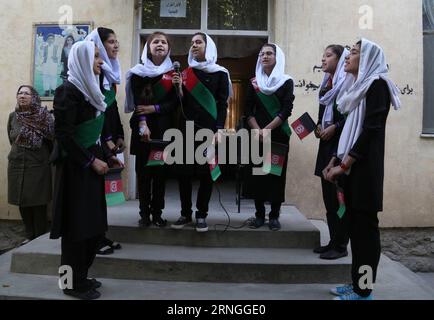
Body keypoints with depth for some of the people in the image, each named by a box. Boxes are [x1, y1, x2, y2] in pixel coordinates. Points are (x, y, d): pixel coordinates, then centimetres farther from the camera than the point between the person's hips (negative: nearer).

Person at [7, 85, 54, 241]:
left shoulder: (44, 116, -6)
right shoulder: (13, 117, 6)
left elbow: (53, 138, -5)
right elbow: (12, 140, 19)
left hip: (38, 166, -4)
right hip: (17, 166, 4)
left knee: (38, 204, 0)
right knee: (23, 204, 8)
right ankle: (30, 238, 21)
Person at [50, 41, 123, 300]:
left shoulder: (90, 89, 14)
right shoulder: (69, 90, -13)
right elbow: (64, 135, -18)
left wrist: (108, 156, 9)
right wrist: (91, 161, -17)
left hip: (92, 165, 8)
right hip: (76, 168, -8)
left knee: (93, 224, 12)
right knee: (77, 225, 1)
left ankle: (82, 276, 26)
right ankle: (74, 284, 16)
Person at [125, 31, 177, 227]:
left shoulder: (173, 72, 9)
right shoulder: (138, 72, 6)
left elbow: (175, 102, 2)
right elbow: (137, 100, -6)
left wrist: (154, 109, -13)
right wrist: (142, 124, -20)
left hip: (164, 128, 1)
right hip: (142, 127, -1)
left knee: (161, 170, 2)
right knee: (143, 171, 0)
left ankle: (157, 213, 10)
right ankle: (144, 213, 8)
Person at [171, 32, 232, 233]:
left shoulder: (220, 73, 4)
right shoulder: (186, 72, 13)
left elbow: (222, 104, -2)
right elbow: (182, 103, 12)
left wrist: (219, 130, -11)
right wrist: (179, 88, -7)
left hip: (209, 129, -3)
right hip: (187, 129, 3)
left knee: (206, 172, -1)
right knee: (184, 171, 1)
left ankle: (201, 215, 9)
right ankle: (185, 213, 12)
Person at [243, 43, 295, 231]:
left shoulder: (286, 82, 3)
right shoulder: (254, 83, 11)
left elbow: (286, 110, -7)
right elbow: (248, 110, 4)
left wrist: (267, 129, -16)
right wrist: (257, 130, -13)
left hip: (279, 135, -2)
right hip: (257, 135, 2)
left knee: (277, 173, -1)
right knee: (257, 173, 0)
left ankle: (274, 216, 6)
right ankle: (259, 215, 9)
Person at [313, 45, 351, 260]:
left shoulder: (348, 82, -6)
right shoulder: (326, 84, 19)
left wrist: (335, 127, -18)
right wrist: (318, 126, 5)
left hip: (341, 144, -8)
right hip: (327, 144, 8)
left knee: (339, 195, -6)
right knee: (328, 195, 9)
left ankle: (341, 245, 3)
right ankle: (334, 241, 17)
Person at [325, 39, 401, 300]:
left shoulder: (377, 84, -7)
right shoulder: (360, 86, 19)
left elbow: (372, 129, -16)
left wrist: (344, 163, -17)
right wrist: (336, 161, 12)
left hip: (364, 166, -9)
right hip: (353, 166, 9)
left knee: (365, 225, -4)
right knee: (356, 224, 10)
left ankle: (364, 291, 4)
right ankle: (358, 284, 19)